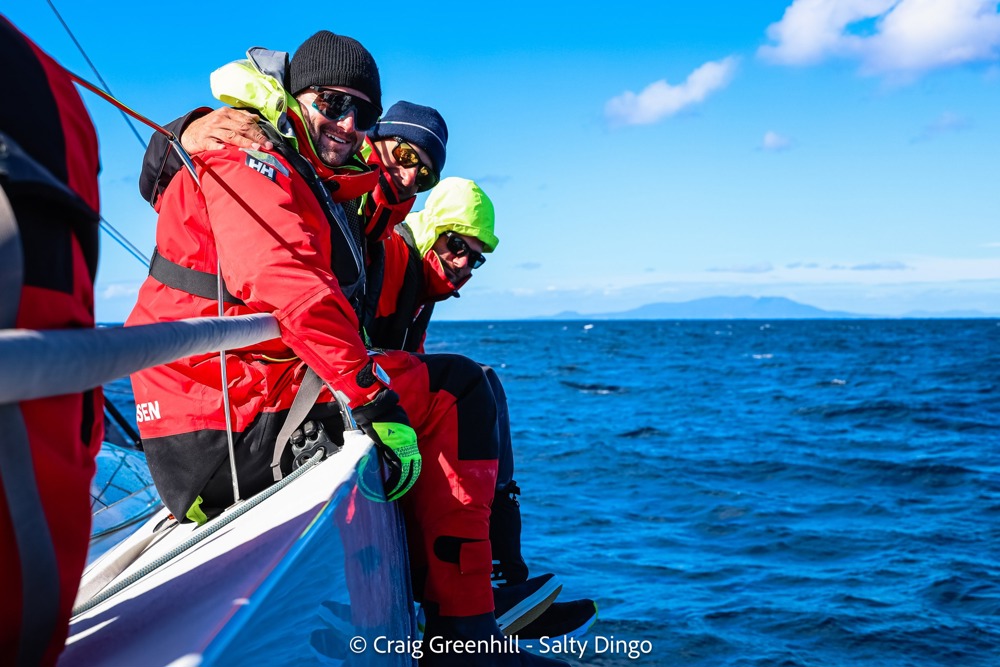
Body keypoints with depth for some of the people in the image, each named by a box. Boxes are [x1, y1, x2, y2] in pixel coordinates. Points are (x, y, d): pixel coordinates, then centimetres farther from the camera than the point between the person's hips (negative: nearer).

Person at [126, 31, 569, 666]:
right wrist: (375, 397, -30)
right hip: (222, 430, -11)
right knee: (455, 388, -12)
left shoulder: (309, 185, 27)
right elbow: (289, 287, -25)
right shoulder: (249, 163, -7)